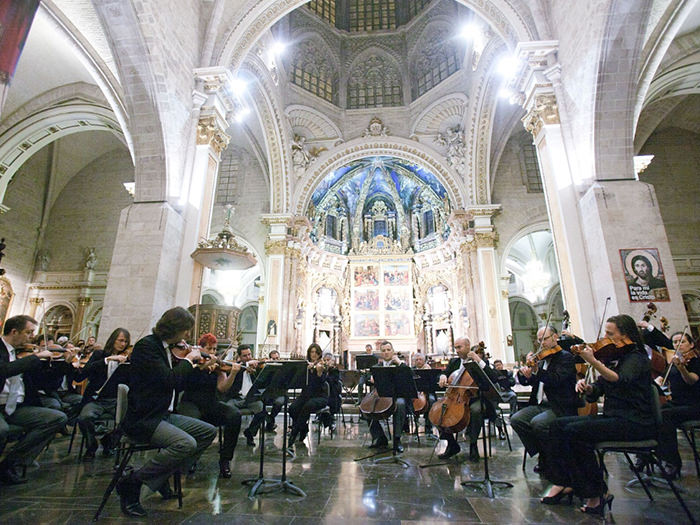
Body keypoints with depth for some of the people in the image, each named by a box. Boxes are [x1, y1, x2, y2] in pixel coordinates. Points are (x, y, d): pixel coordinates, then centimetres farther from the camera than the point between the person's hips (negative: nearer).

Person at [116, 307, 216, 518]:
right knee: (186, 444, -29)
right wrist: (188, 360, -13)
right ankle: (132, 482, -9)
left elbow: (178, 382, 16)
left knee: (209, 432, 4)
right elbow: (169, 380, -27)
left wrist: (192, 364, 8)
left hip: (164, 414, 10)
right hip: (143, 419, -9)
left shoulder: (167, 348, 11)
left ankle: (164, 475, 10)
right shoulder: (146, 346, -16)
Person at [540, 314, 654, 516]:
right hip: (611, 417, 8)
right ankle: (564, 482, -4)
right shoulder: (612, 358, 13)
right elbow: (597, 390, 11)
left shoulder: (636, 357, -11)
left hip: (634, 422, -8)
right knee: (558, 425, -8)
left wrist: (593, 361, -47)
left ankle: (596, 493, -10)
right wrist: (586, 387, -11)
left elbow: (620, 380, -35)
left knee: (574, 431, -25)